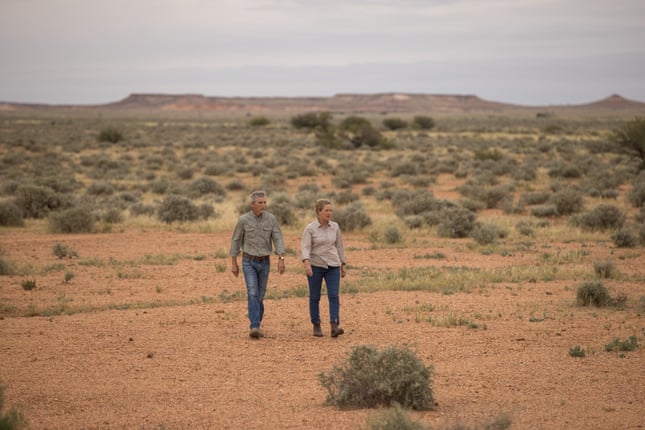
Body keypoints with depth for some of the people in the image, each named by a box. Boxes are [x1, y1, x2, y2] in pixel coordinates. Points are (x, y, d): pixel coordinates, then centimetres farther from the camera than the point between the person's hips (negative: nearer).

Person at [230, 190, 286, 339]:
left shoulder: (271, 218, -4)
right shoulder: (243, 220, -9)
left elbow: (278, 239, -8)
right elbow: (236, 241, 0)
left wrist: (281, 260, -20)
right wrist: (233, 264, 0)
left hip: (264, 262, 3)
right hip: (248, 262, -2)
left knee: (260, 296, 8)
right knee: (252, 293, -18)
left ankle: (256, 325, 24)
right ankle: (255, 328, -24)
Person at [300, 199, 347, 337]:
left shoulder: (334, 226, 3)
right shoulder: (310, 229, -8)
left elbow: (339, 246, 12)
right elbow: (305, 249, -16)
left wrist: (343, 265, 13)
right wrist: (307, 264, -32)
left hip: (332, 266, 2)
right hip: (315, 266, -2)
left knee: (334, 295, -11)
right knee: (315, 297, 4)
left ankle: (334, 327, -17)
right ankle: (316, 326, 20)